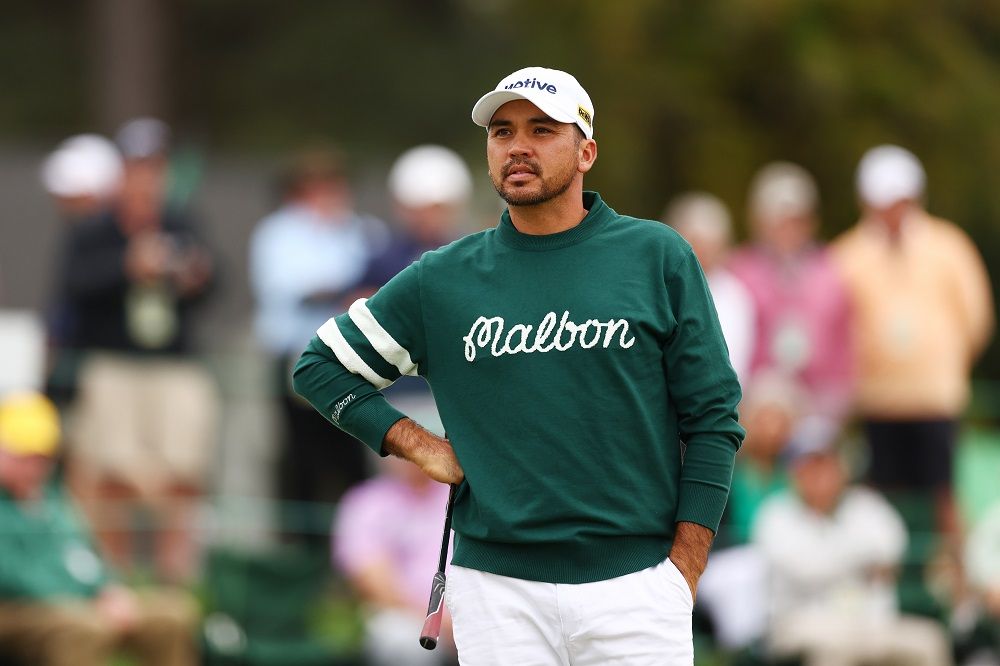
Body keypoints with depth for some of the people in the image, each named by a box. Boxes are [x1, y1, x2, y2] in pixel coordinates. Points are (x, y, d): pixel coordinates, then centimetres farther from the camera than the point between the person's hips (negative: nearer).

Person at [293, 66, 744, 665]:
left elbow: (712, 418, 4)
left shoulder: (658, 257, 4)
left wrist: (683, 574, -3)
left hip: (633, 586, -1)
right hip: (498, 588, 1)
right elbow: (322, 366, 17)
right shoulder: (442, 280, 8)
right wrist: (416, 444, 4)